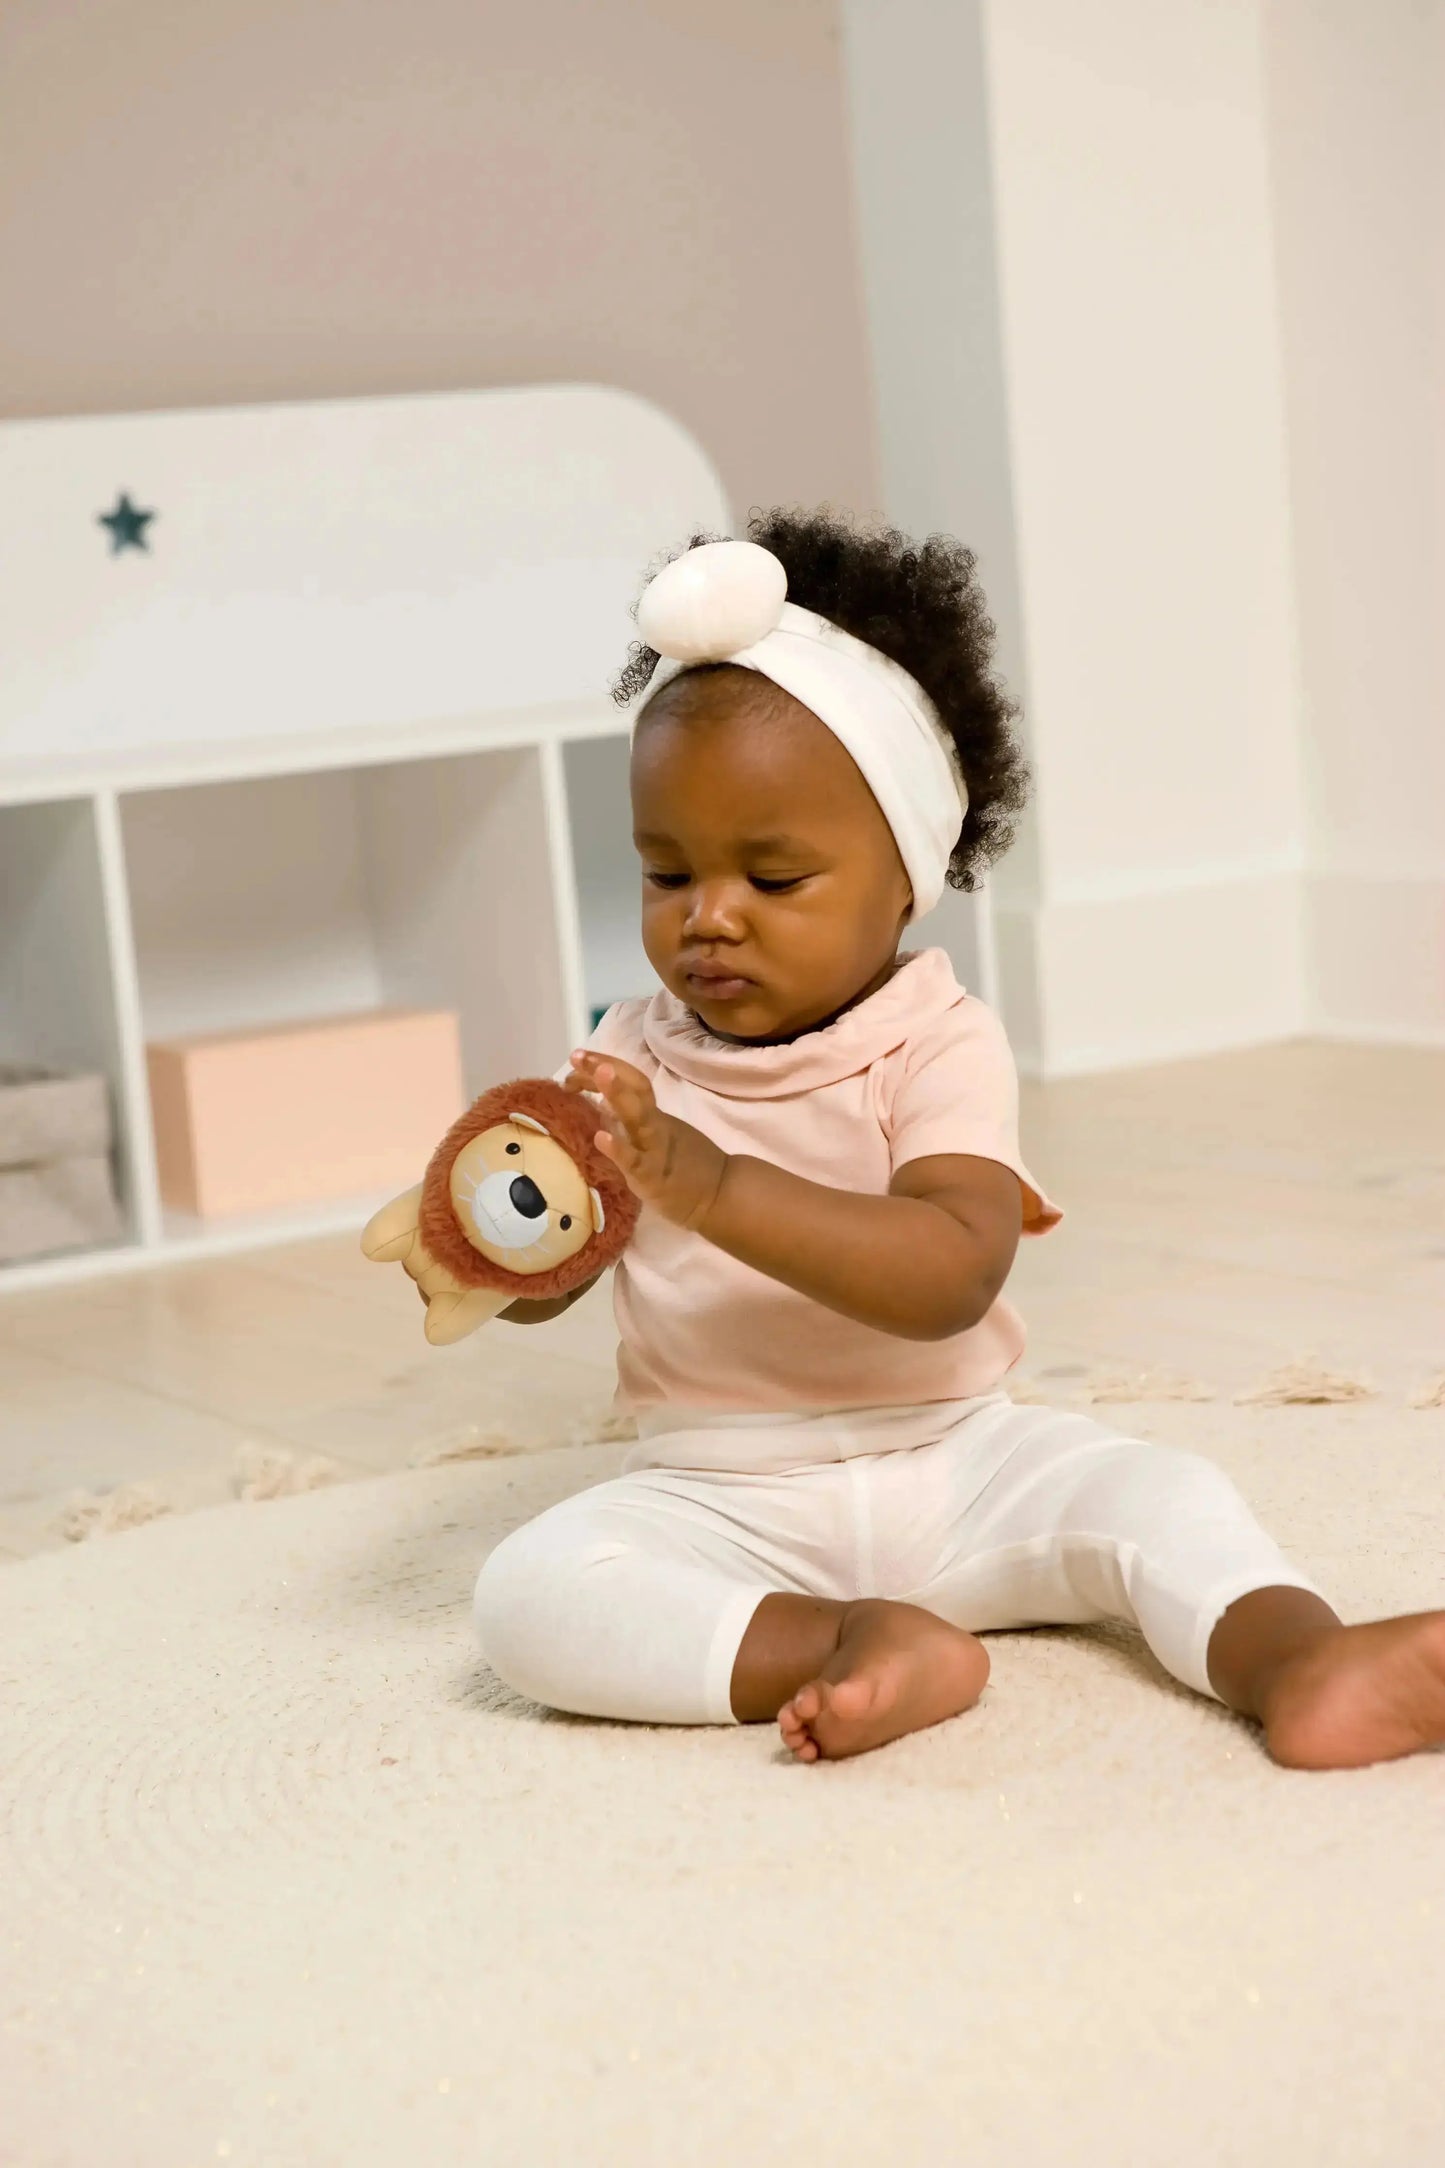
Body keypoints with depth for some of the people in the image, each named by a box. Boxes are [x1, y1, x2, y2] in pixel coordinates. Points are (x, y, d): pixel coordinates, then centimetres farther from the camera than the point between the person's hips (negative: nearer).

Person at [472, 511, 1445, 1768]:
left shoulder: (939, 1046, -9)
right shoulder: (635, 1055, 3)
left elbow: (952, 1278, -26)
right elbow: (539, 1293, 4)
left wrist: (717, 1189, -37)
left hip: (952, 1465, -1)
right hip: (721, 1503, 1)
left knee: (1156, 1494, -23)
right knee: (529, 1593, -25)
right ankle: (854, 1645, -34)